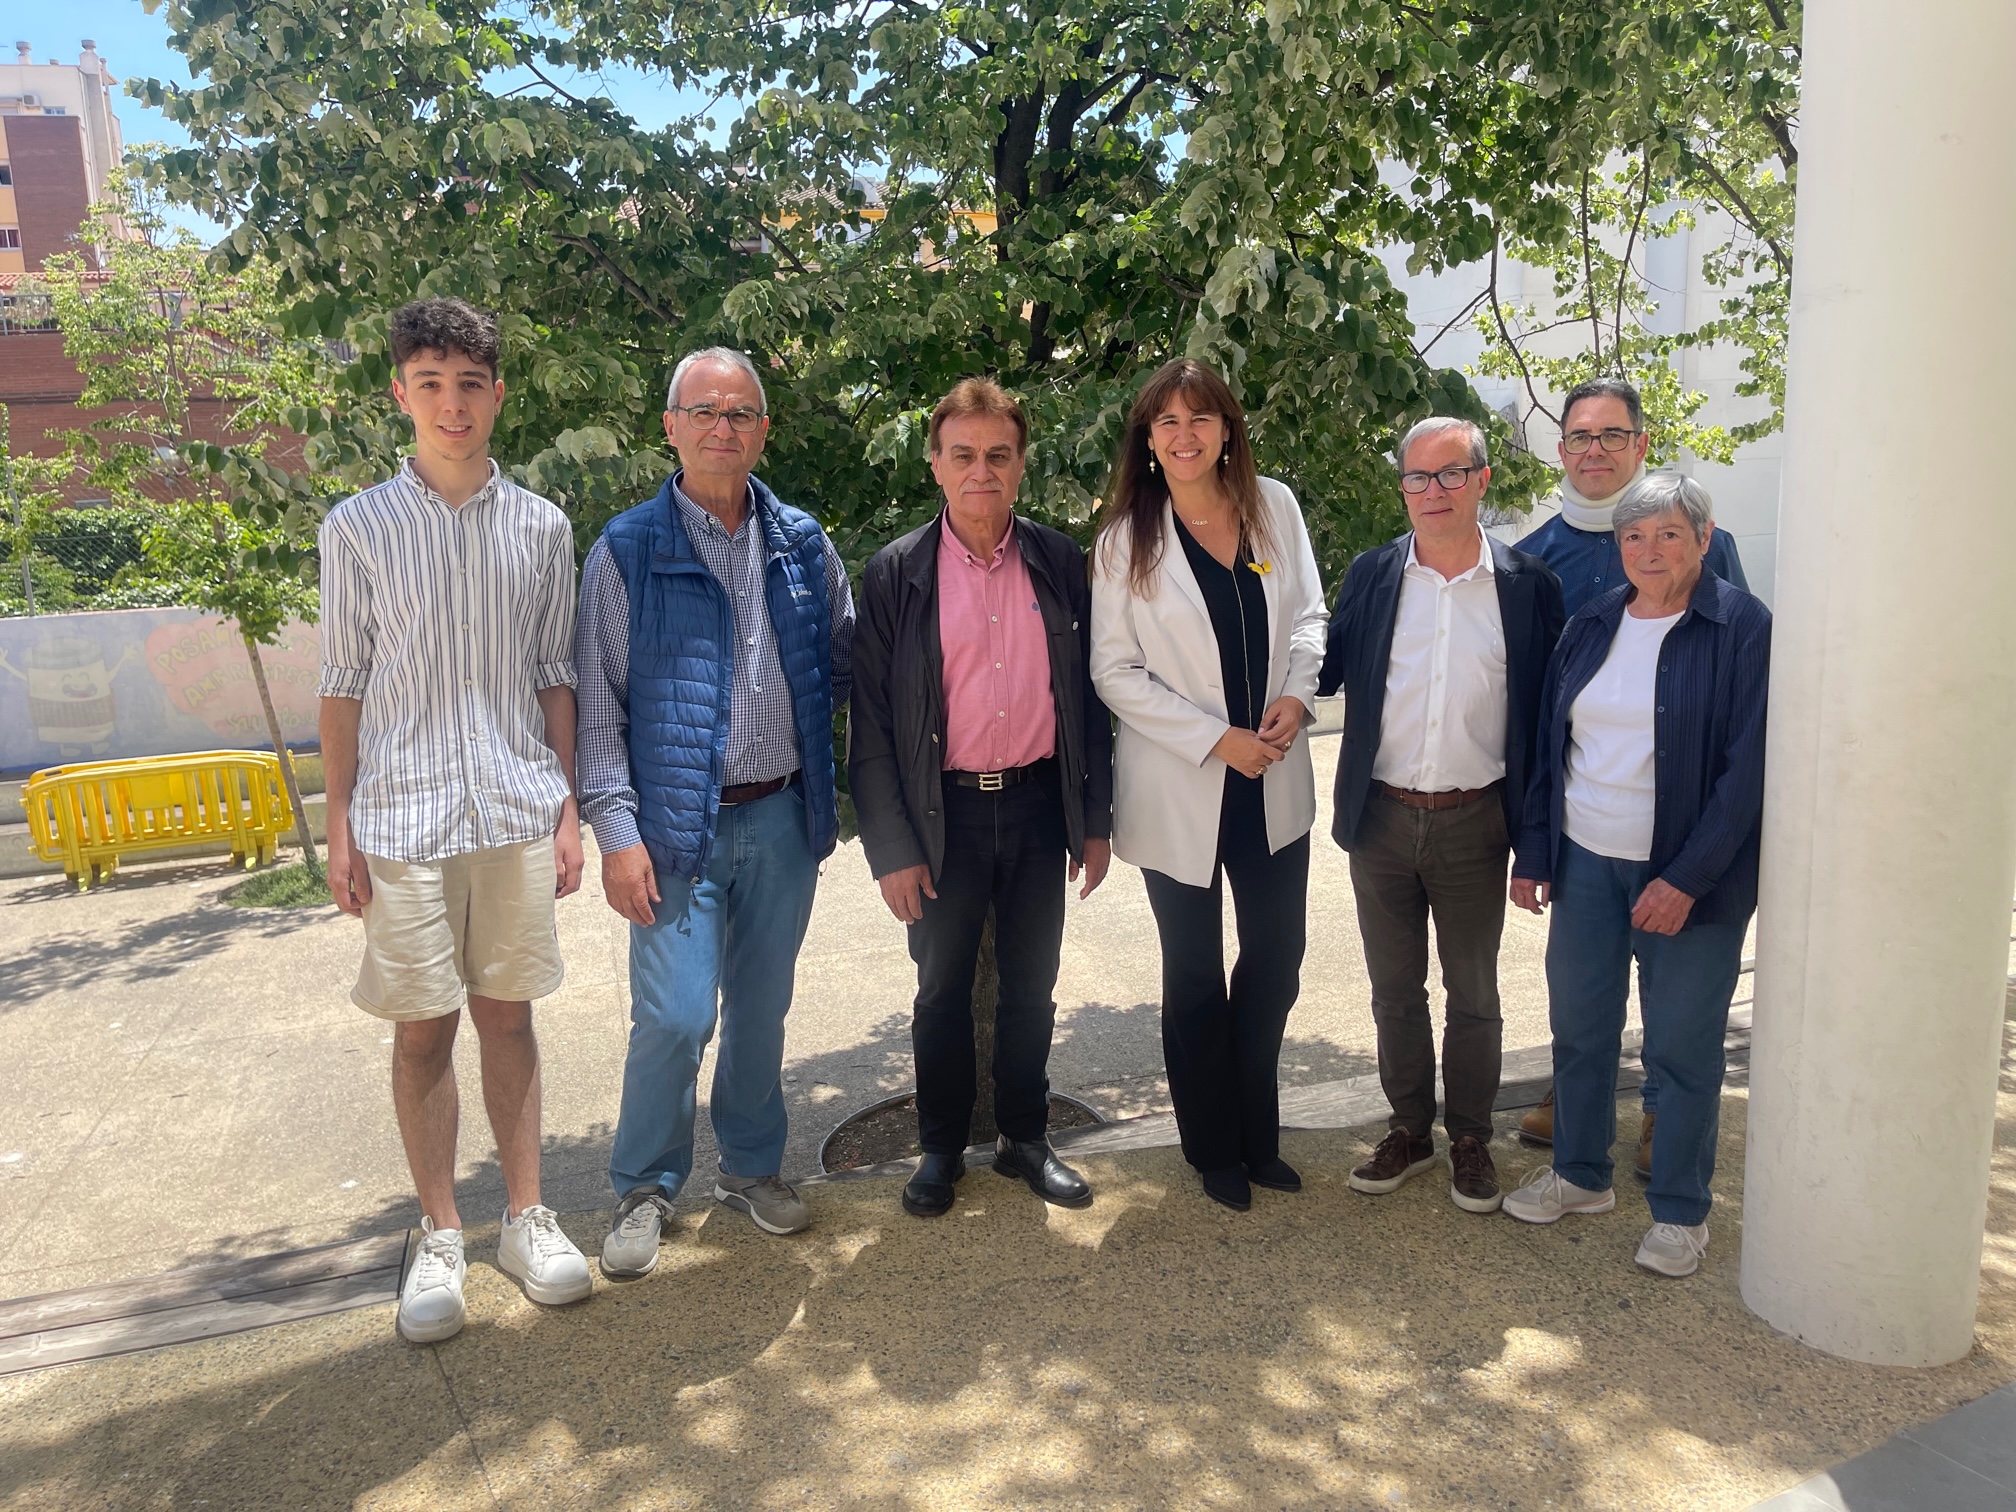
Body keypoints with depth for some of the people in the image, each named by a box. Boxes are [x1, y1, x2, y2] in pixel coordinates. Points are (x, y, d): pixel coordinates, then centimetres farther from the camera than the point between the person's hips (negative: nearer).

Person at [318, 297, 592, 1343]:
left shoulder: (540, 528, 5)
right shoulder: (359, 528, 1)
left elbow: (557, 676, 9)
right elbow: (343, 684, 3)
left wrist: (569, 810, 5)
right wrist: (340, 825, 0)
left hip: (517, 812, 1)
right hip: (404, 816, -1)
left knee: (507, 1017, 10)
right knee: (422, 1028, 6)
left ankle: (526, 1217, 23)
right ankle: (439, 1237, 21)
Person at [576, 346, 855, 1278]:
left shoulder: (803, 544, 7)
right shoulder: (627, 552, -3)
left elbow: (847, 664, 14)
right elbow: (598, 705, -5)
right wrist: (617, 831, -11)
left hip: (783, 817, 4)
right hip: (679, 823, -3)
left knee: (763, 1008, 14)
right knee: (675, 1017, -5)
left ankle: (752, 1166, 34)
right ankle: (644, 1189, 18)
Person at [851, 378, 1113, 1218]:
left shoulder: (1059, 561, 1)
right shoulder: (896, 572, -5)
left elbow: (1088, 697, 5)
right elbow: (870, 721, -5)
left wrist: (1096, 820, 4)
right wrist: (891, 847, -9)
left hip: (1038, 803, 2)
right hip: (945, 811, -2)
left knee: (1031, 986, 14)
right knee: (943, 990, 11)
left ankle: (1025, 1137, 32)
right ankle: (941, 1148, 29)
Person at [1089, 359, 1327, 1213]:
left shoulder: (1274, 507, 2)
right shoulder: (1127, 537, -7)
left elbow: (1306, 614, 10)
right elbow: (1115, 671, -10)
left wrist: (1298, 693, -9)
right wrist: (1217, 739, -16)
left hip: (1273, 780, 3)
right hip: (1179, 790, -3)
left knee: (1276, 959, 13)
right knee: (1196, 974, 11)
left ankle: (1259, 1135, 34)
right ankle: (1215, 1151, 30)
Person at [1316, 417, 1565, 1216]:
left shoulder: (1527, 584, -3)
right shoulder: (1371, 575, 1)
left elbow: (1543, 713, -2)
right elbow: (1325, 671, 7)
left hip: (1473, 823, -1)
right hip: (1381, 819, 2)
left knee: (1473, 994, 12)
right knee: (1394, 989, 14)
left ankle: (1470, 1140, 30)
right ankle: (1408, 1130, 32)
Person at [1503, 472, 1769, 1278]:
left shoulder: (1742, 629, -8)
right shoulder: (1590, 627, 7)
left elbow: (1746, 766, -12)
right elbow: (1548, 747, 11)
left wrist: (1687, 878, -16)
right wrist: (1533, 854, 8)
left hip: (1688, 874, -5)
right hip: (1586, 862, 5)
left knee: (1683, 1046, 5)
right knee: (1579, 1024, 13)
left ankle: (1680, 1211, 22)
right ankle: (1580, 1173, 31)